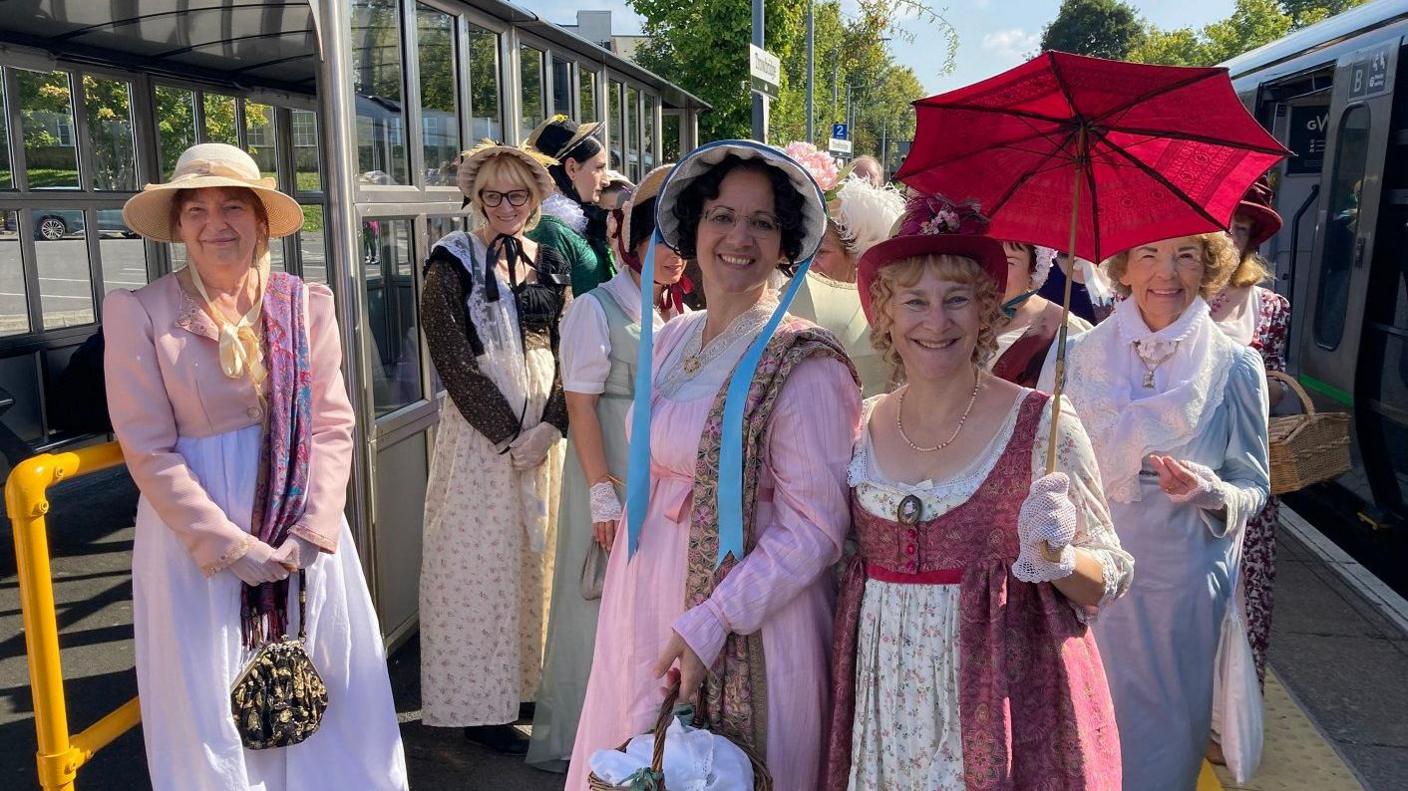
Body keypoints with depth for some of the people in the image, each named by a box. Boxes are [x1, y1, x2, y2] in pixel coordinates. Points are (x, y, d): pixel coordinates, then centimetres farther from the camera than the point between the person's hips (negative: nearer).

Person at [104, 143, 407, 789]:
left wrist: (311, 531, -11)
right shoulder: (140, 312, -5)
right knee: (212, 707, 9)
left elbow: (333, 424, 0)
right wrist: (227, 544, -12)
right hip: (196, 535, -2)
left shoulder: (306, 304, 2)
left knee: (322, 697, 11)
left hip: (303, 528, 2)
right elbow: (149, 449, -7)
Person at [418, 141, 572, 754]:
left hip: (544, 432, 5)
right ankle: (480, 705, 17)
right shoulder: (452, 266, -5)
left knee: (537, 556, 13)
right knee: (482, 563, 3)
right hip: (480, 434, -5)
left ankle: (528, 677, 30)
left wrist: (550, 427, -11)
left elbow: (569, 353, 3)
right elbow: (456, 364, -12)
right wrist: (510, 435, -15)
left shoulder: (550, 264, 8)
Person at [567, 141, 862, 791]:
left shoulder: (803, 362, -17)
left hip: (747, 624, -6)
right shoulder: (674, 337, 4)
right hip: (646, 596, 6)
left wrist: (711, 623, -21)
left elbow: (815, 528, -19)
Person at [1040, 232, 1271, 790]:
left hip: (1180, 580, -1)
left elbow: (1254, 486, 1)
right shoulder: (1077, 354, -3)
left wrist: (1210, 492, -19)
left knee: (1165, 729, 14)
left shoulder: (1236, 366, -5)